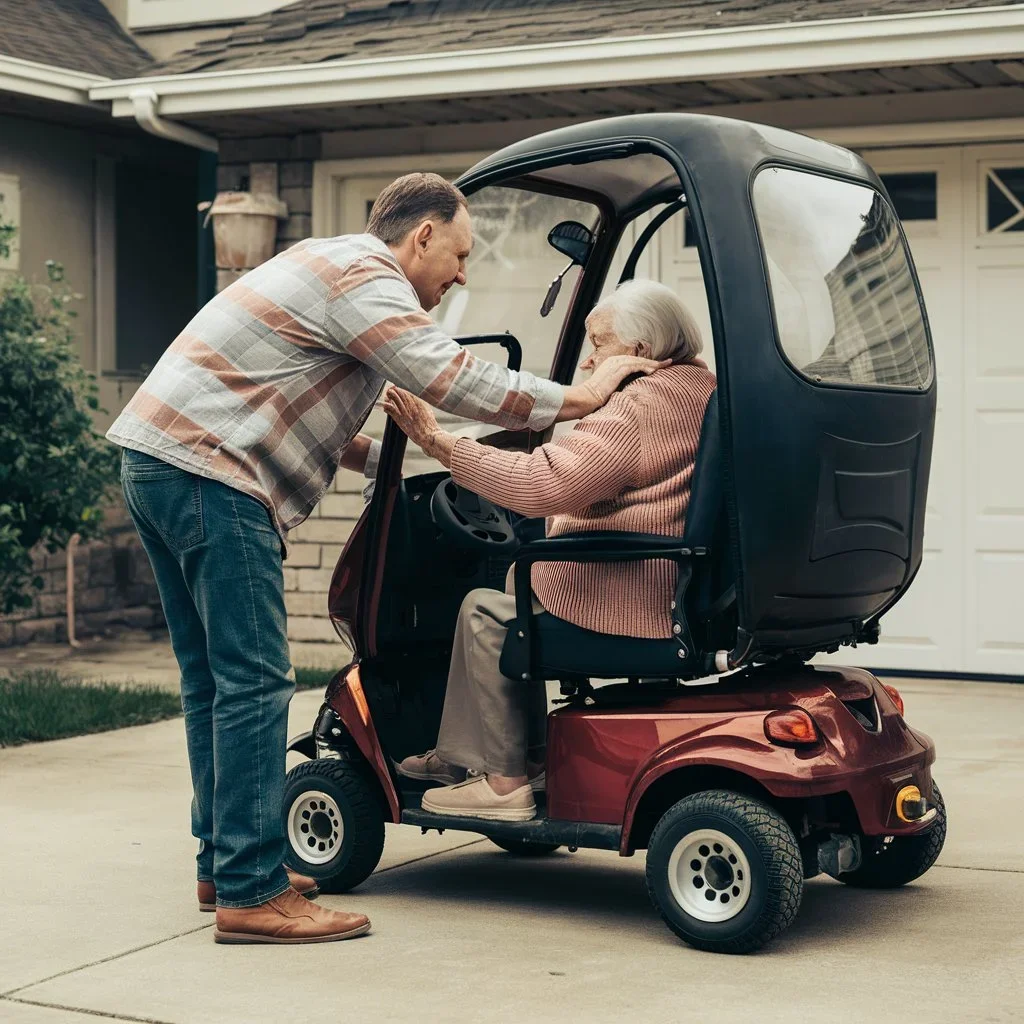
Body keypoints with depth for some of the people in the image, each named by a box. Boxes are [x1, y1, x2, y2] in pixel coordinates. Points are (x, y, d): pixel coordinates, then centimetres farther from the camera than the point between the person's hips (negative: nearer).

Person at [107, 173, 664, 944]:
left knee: (214, 677, 15)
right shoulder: (365, 279, -9)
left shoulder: (333, 268, 23)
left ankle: (223, 862, 24)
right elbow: (454, 381, -16)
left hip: (156, 458, 11)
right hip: (208, 474, -11)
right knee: (255, 681, -10)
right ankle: (251, 894, -8)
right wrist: (583, 397, -9)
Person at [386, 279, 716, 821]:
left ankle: (503, 780, 9)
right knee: (520, 575, 25)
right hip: (680, 601, 11)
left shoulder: (634, 410, -20)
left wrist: (439, 442, -25)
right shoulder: (703, 389, 12)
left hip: (629, 613, -10)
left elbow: (540, 483, -30)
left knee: (484, 612, 6)